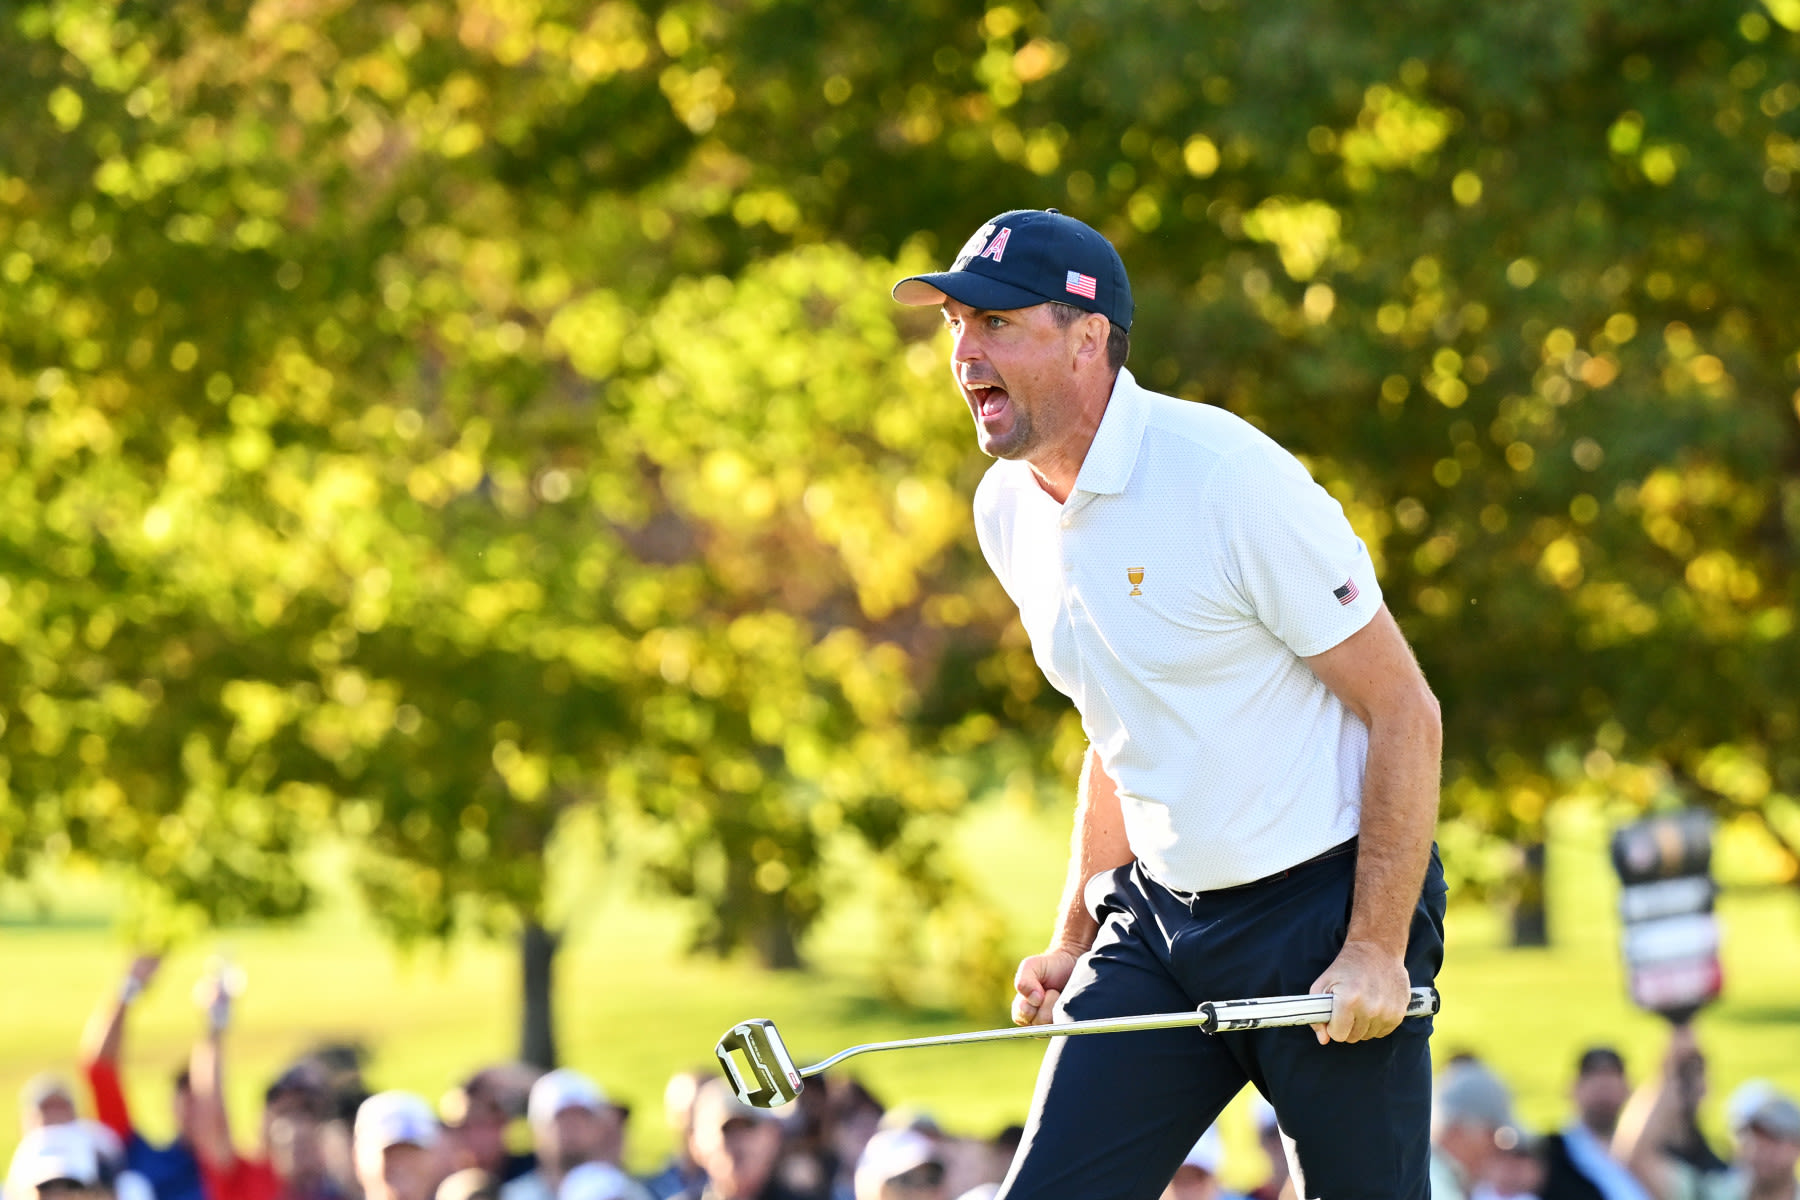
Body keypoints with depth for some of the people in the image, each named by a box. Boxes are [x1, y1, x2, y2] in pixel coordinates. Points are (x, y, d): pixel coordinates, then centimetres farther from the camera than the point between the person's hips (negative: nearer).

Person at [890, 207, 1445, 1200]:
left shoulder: (1230, 477, -17)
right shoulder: (1008, 512, 7)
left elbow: (1405, 712, -15)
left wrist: (1377, 950, -19)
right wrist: (1073, 940, 14)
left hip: (1324, 904, -7)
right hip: (1157, 920, 7)